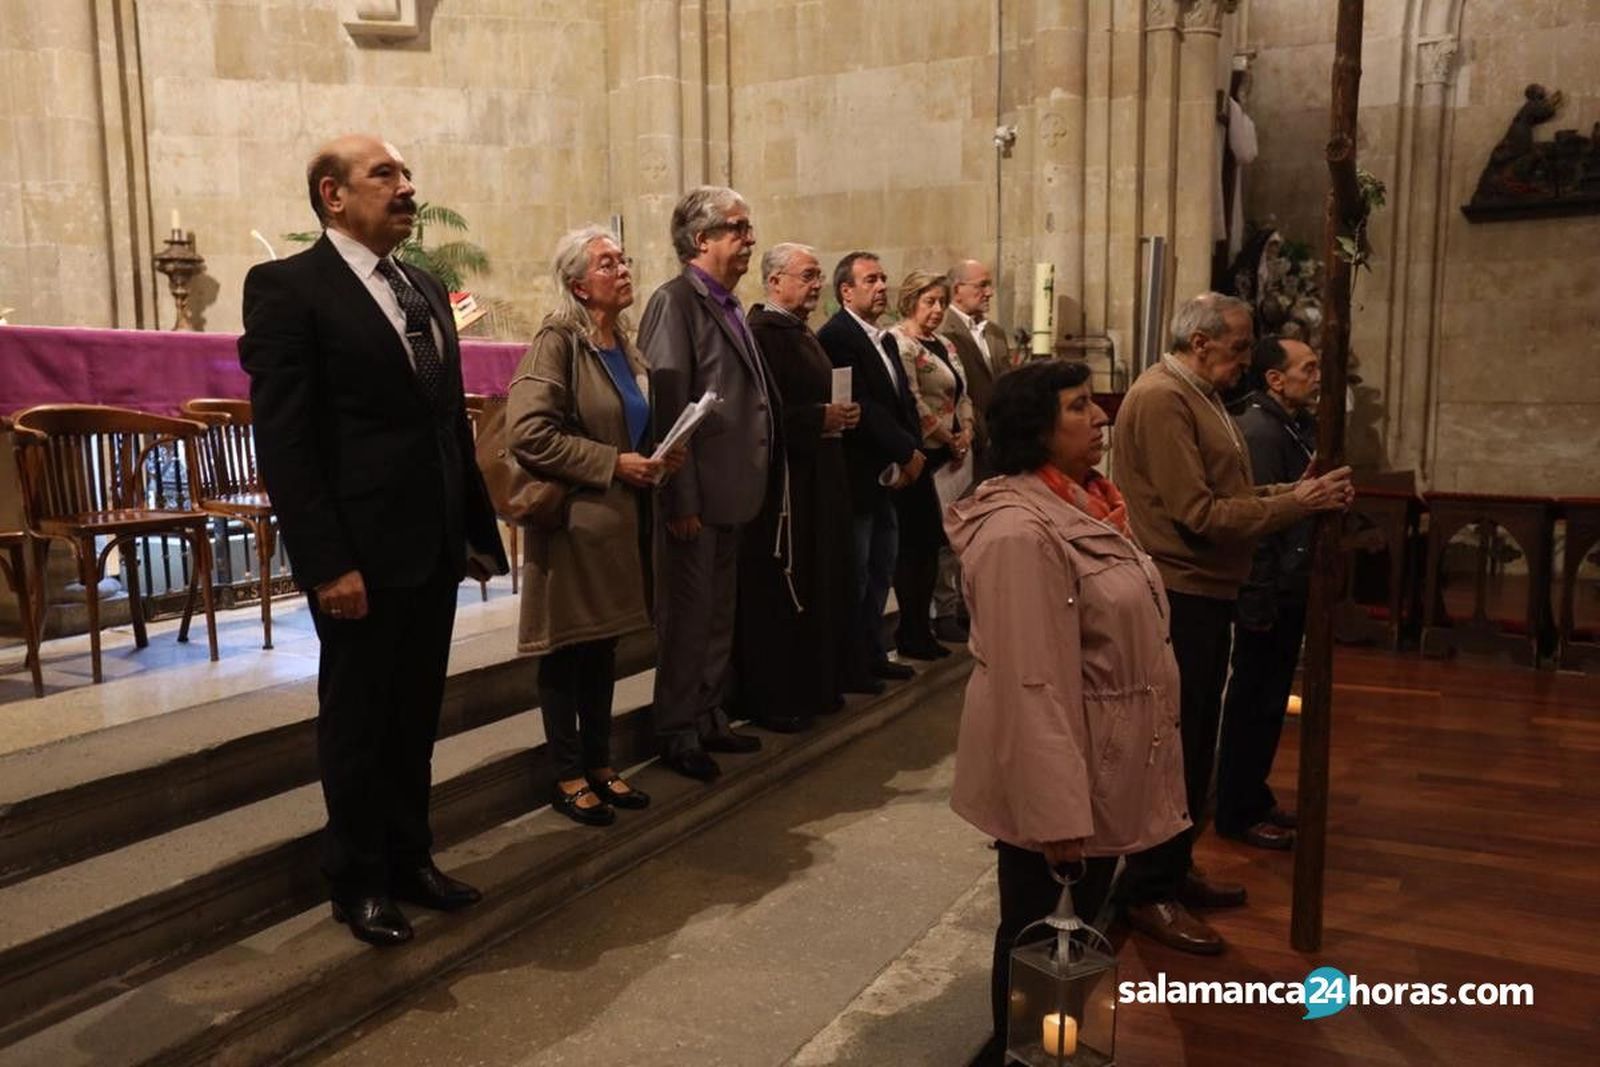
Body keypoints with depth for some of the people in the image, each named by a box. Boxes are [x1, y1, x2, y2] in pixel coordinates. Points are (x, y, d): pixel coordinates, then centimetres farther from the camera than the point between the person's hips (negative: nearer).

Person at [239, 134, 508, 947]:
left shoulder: (426, 291, 14)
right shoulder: (288, 287, -8)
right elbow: (284, 442, -14)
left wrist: (477, 530, 12)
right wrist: (326, 564, -19)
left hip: (434, 548, 7)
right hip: (361, 555, -6)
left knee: (415, 718, 16)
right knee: (357, 723, 9)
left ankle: (409, 858, 32)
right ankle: (359, 882, 26)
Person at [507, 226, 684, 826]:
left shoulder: (622, 344, 12)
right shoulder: (558, 341, -12)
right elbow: (527, 431, -22)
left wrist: (659, 459, 4)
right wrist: (612, 464, -19)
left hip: (619, 518, 8)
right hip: (573, 519, -7)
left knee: (603, 647, 15)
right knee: (567, 651, 4)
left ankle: (600, 765, 28)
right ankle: (568, 779, 17)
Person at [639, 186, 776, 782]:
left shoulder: (728, 304, 14)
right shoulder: (676, 302, -13)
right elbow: (668, 407, -19)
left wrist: (751, 482, 14)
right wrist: (681, 501, -22)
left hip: (731, 489, 9)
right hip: (694, 495, -9)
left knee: (720, 614, 18)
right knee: (687, 616, 4)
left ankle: (709, 719, 32)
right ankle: (677, 734, 18)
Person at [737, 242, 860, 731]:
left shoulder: (802, 332, 16)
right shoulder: (762, 333, -14)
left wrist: (840, 413, 4)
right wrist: (820, 419, -19)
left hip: (817, 480, 10)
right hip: (782, 483, -10)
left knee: (818, 585, 15)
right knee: (779, 595, -1)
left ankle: (815, 686, 27)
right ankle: (773, 700, 10)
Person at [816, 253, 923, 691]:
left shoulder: (886, 340, 16)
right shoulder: (835, 336, -13)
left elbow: (904, 402, 13)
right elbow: (860, 407, -21)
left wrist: (911, 452, -4)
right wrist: (907, 452, -16)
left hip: (888, 477, 9)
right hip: (857, 478, -9)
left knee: (880, 574, 15)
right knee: (855, 576, -1)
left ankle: (873, 656, 27)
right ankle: (850, 667, 10)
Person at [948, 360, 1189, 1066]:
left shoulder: (1082, 502, 6)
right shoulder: (1020, 531, -25)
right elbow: (1030, 684, -28)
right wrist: (1056, 811, -27)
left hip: (1099, 763, 9)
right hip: (1055, 774, -9)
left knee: (1079, 926, 23)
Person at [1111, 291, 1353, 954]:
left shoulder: (1199, 398, 16)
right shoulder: (1161, 399, -17)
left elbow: (1225, 495, 16)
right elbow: (1199, 513, -21)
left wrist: (1297, 492, 3)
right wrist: (1298, 505, -16)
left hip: (1204, 595, 10)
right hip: (1177, 596, -10)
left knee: (1195, 744, 18)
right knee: (1174, 747, -2)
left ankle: (1175, 868, 32)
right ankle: (1148, 893, 10)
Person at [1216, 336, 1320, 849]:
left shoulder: (1297, 427, 13)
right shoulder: (1259, 431, -19)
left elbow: (1301, 500, 14)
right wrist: (1260, 604, -24)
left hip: (1289, 592, 10)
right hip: (1268, 597, -10)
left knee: (1268, 701, 18)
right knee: (1254, 704, 1)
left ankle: (1255, 797, 31)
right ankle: (1238, 813, 14)